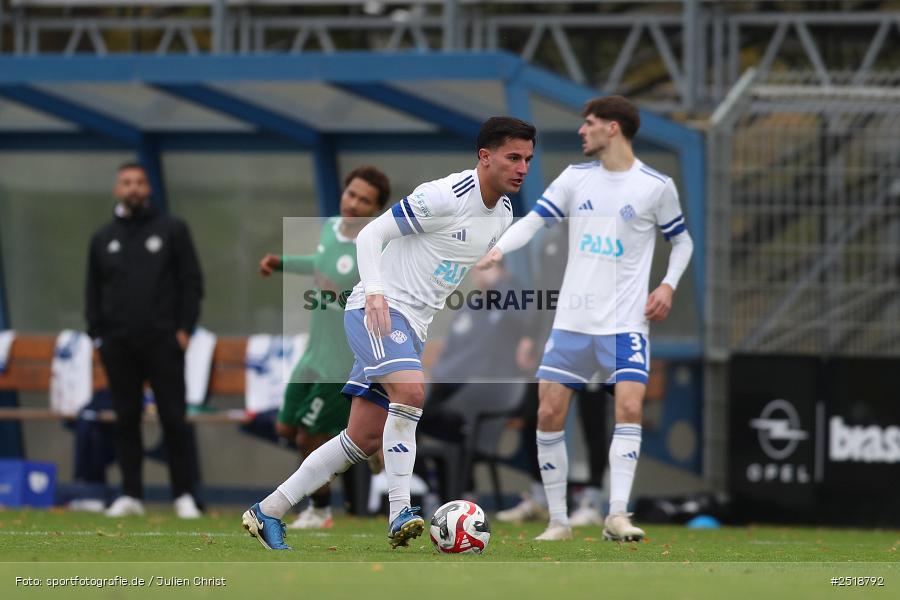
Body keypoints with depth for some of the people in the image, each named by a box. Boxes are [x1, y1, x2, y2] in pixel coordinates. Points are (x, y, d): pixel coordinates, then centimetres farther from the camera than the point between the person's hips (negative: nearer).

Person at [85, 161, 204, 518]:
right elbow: (93, 291, 15)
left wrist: (184, 328, -6)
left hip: (163, 342, -3)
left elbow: (192, 282, 3)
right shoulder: (103, 239, 12)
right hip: (119, 345, 3)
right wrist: (97, 335, 5)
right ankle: (131, 495, 8)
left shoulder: (172, 230, 4)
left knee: (174, 419, -5)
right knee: (126, 419, 3)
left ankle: (184, 496, -2)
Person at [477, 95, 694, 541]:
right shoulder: (576, 177, 7)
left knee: (629, 406, -21)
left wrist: (668, 286, -4)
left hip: (626, 322, -3)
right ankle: (558, 521, 7)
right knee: (549, 413, -3)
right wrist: (499, 250, -15)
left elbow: (682, 240, 11)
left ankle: (617, 516, -20)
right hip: (572, 320, 3)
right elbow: (535, 219, 2)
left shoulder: (656, 186, -1)